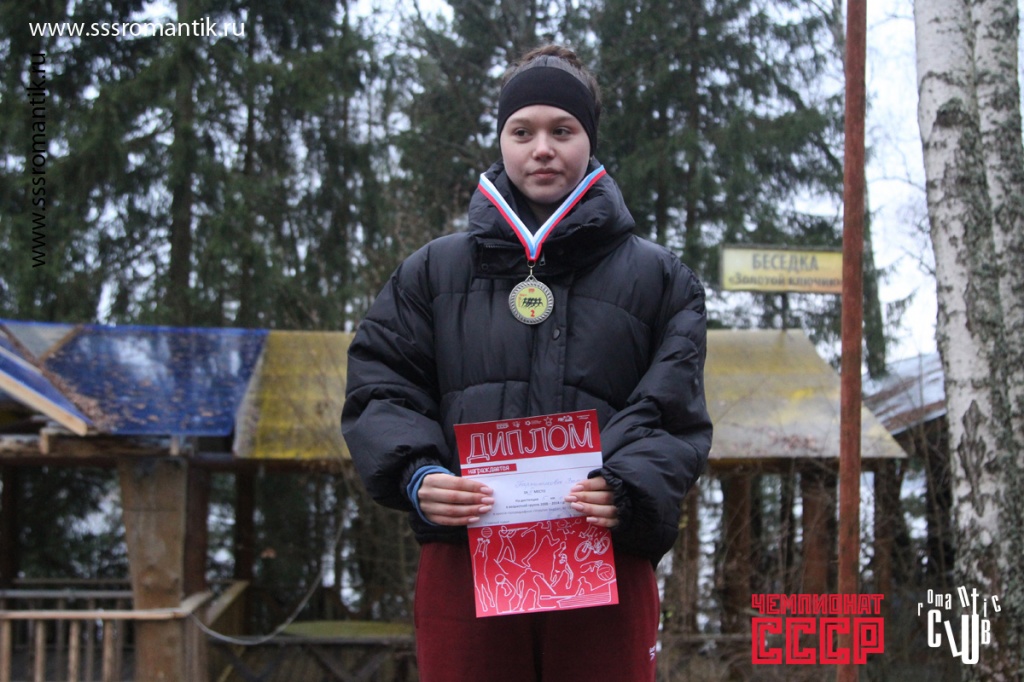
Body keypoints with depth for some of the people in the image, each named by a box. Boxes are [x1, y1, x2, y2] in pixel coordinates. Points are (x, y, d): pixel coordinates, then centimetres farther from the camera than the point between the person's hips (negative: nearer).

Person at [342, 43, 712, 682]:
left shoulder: (655, 276, 11)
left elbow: (673, 413, 2)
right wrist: (415, 475, -10)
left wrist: (627, 488, -17)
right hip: (463, 561, 1)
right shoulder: (435, 270, 15)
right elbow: (380, 391, 10)